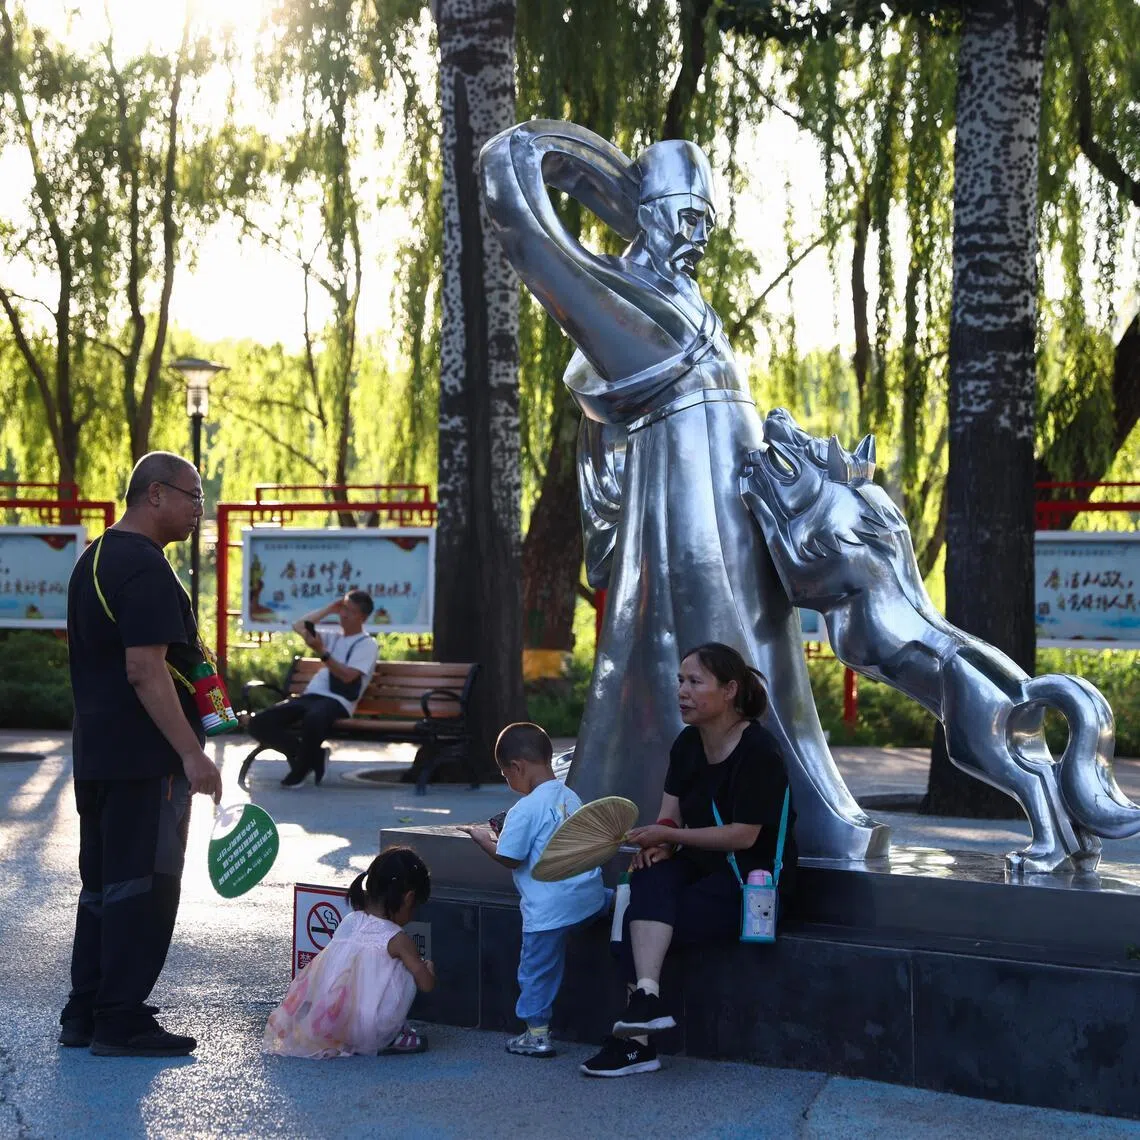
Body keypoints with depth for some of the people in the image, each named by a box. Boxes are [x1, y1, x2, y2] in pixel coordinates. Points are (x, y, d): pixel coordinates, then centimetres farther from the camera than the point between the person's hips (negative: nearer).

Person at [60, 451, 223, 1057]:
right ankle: (122, 1021, 2)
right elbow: (145, 671, -24)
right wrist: (192, 755, -23)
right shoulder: (144, 567, -17)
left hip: (95, 753, 10)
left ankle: (84, 1014, 21)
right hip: (144, 758, -10)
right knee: (142, 887, -3)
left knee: (102, 885, 15)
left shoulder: (93, 559, 16)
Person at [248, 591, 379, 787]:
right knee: (259, 723, -15)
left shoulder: (367, 644, 5)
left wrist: (322, 653, -15)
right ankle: (312, 755, -3)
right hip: (310, 696, 7)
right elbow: (299, 626, 23)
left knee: (313, 718, -44)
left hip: (338, 702, -7)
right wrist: (329, 609, 21)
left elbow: (347, 675, -9)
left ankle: (301, 768, -16)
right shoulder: (334, 638, 26)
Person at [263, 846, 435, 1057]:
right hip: (365, 1033, -6)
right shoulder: (397, 939, -11)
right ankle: (389, 1039, 5)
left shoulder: (350, 921, 4)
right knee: (407, 974, 5)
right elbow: (427, 985, -6)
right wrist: (428, 968, 20)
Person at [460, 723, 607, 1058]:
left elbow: (509, 859, -11)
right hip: (589, 894, 6)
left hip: (549, 907, -6)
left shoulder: (525, 810, -15)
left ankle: (537, 1034, 12)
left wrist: (484, 839, 6)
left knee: (536, 967, 6)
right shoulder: (571, 798, 9)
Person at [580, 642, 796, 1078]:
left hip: (755, 877, -6)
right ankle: (647, 998, -37)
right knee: (649, 880, -27)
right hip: (702, 864, 7)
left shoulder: (758, 751, -16)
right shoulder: (687, 744, 8)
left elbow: (742, 835, -19)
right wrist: (659, 843, -14)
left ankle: (635, 1039, -22)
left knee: (642, 922, -25)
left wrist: (668, 836, -17)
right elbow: (670, 814, 9)